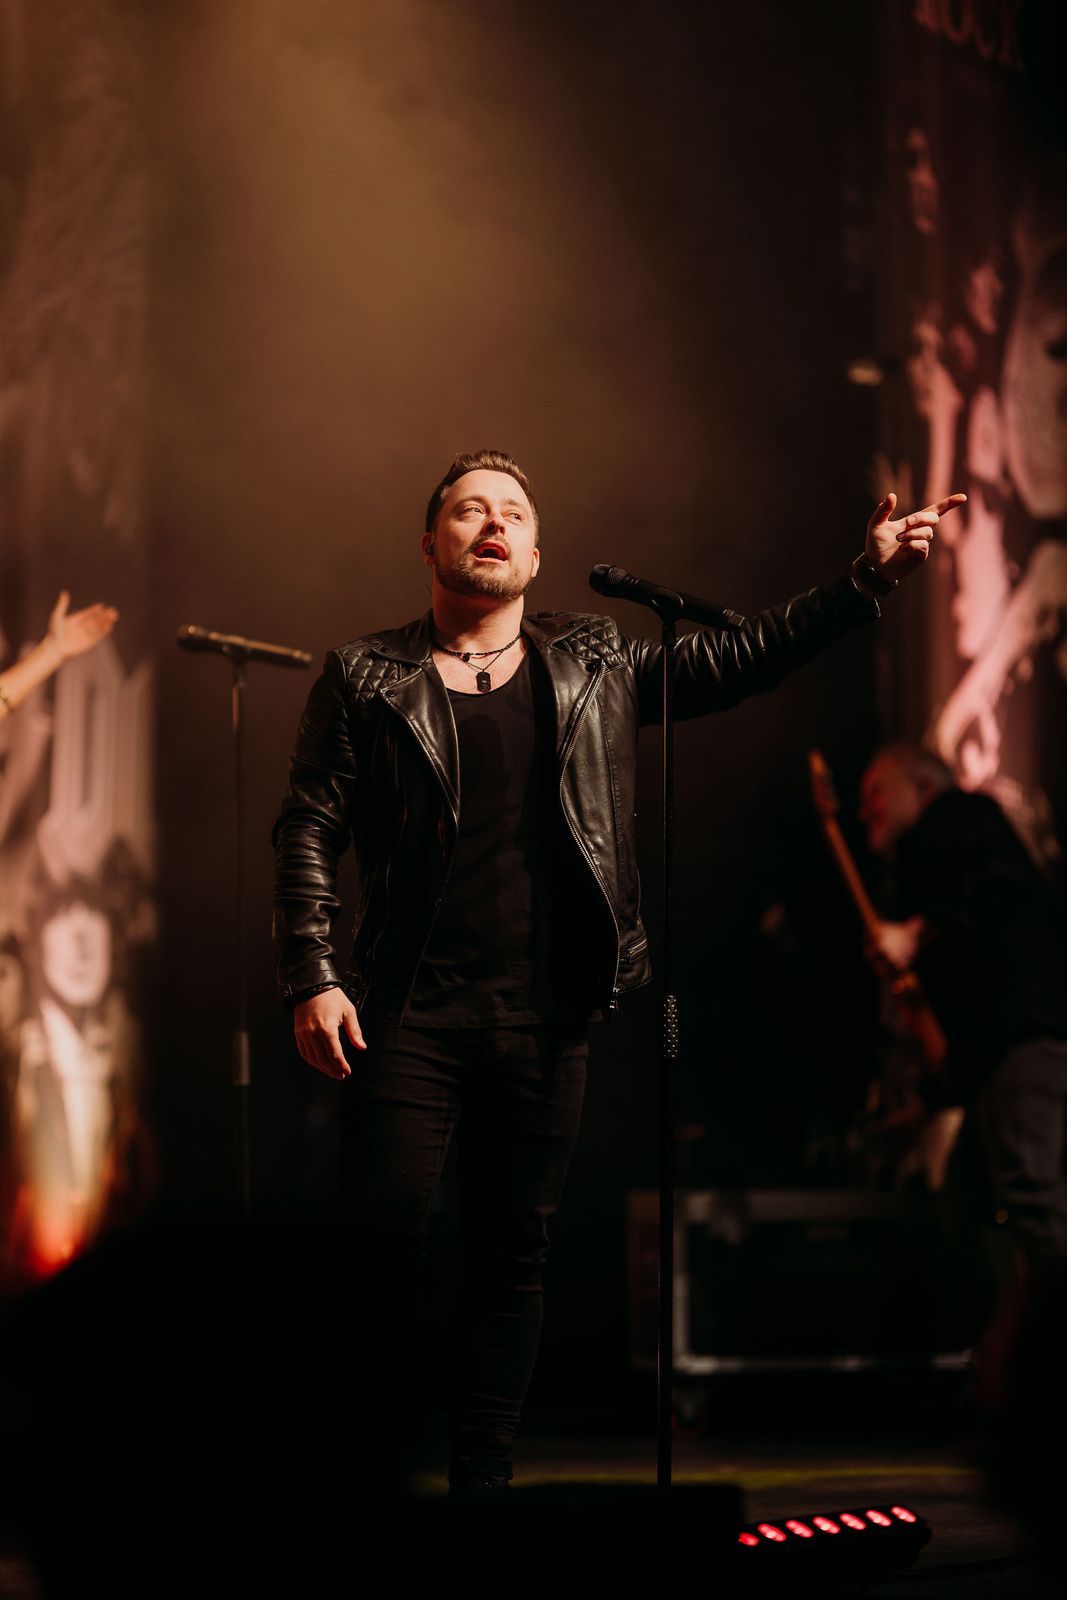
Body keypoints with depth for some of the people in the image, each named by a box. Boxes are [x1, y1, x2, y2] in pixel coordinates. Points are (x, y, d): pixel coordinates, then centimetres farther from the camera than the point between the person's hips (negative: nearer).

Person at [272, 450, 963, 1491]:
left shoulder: (597, 665, 13)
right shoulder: (366, 677, 5)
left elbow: (741, 660, 13)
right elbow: (309, 830, 2)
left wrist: (869, 576, 4)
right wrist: (310, 981, -9)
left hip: (545, 1016, 3)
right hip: (409, 1012, -3)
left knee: (514, 1251, 6)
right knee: (382, 1234, -8)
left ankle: (481, 1479, 14)